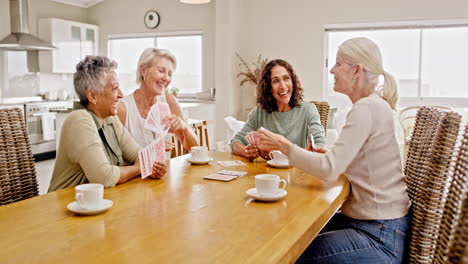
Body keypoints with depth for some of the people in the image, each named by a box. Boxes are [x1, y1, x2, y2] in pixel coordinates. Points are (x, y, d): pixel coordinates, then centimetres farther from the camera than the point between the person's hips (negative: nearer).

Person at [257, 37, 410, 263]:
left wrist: (283, 144, -15)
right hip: (365, 219, 9)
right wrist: (326, 153, 3)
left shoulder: (367, 108, -19)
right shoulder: (373, 105, 12)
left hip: (380, 237, -9)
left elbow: (329, 169, -26)